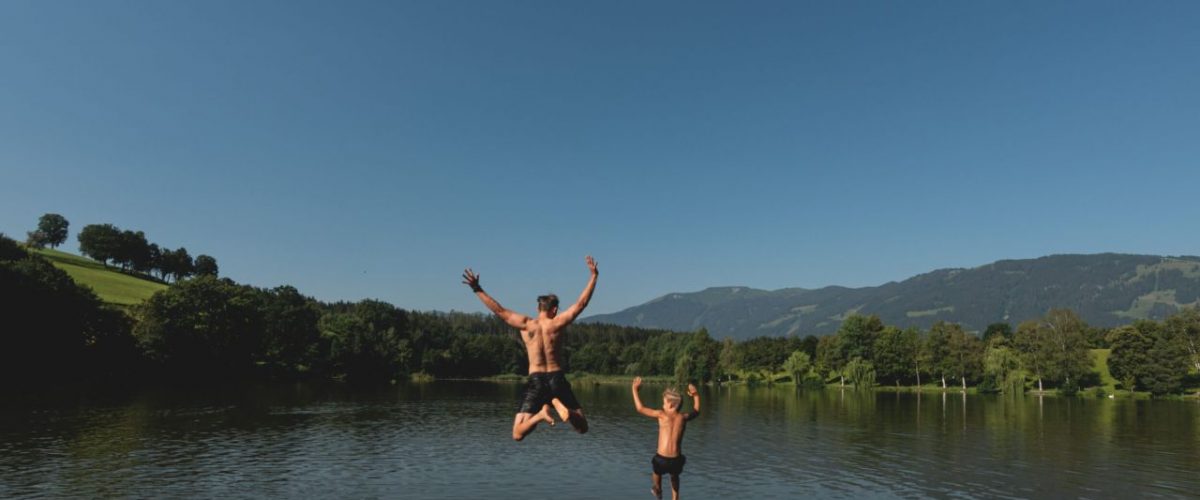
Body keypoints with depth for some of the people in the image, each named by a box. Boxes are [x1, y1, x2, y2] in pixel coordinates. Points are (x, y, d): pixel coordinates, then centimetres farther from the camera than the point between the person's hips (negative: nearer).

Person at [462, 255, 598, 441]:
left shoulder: (526, 324, -1)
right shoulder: (558, 323, -2)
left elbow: (500, 311, 2)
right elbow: (581, 303, 3)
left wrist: (477, 290, 7)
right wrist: (593, 275, 9)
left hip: (535, 380, 0)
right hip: (557, 379, 0)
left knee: (518, 434, 5)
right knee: (582, 427, 9)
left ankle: (540, 414, -24)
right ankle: (559, 404, -20)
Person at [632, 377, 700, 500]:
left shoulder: (662, 415, -7)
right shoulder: (683, 418, 2)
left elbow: (640, 408, 2)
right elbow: (696, 411, 24)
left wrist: (635, 389, 11)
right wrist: (695, 395, 33)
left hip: (661, 460, -2)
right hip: (676, 461, 2)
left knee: (656, 471, 35)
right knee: (675, 476, 37)